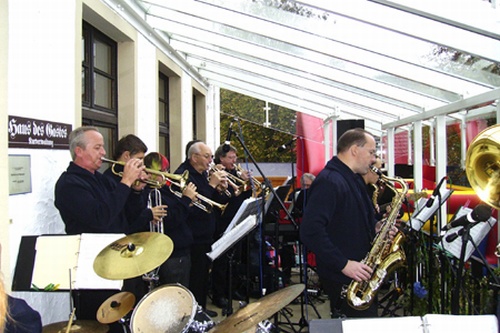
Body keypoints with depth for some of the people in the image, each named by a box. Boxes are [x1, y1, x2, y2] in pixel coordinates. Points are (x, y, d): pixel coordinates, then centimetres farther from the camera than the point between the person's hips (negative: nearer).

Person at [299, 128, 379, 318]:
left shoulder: (354, 179, 12)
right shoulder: (329, 181, -20)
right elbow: (310, 231, -29)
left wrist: (378, 231, 4)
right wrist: (344, 264, -26)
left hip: (360, 274, 10)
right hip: (342, 280, -10)